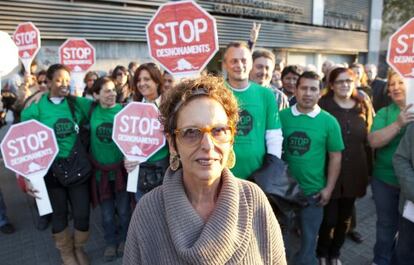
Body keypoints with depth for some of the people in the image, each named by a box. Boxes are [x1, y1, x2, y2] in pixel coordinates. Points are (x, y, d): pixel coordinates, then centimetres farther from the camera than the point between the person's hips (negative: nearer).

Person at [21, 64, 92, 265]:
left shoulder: (80, 104, -2)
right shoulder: (35, 110, -6)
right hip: (51, 171, -1)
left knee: (82, 214, 7)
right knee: (59, 215, 15)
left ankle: (79, 248, 39)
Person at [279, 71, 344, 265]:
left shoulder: (329, 121, -5)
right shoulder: (282, 116, -4)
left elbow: (335, 157, -2)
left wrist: (329, 188, -6)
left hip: (312, 191, -1)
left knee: (308, 238, 15)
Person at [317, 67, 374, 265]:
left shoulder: (364, 107, 7)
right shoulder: (323, 105, -8)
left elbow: (369, 140, 10)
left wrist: (369, 169, 7)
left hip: (354, 171, 5)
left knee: (345, 217, 16)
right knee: (329, 217, 0)